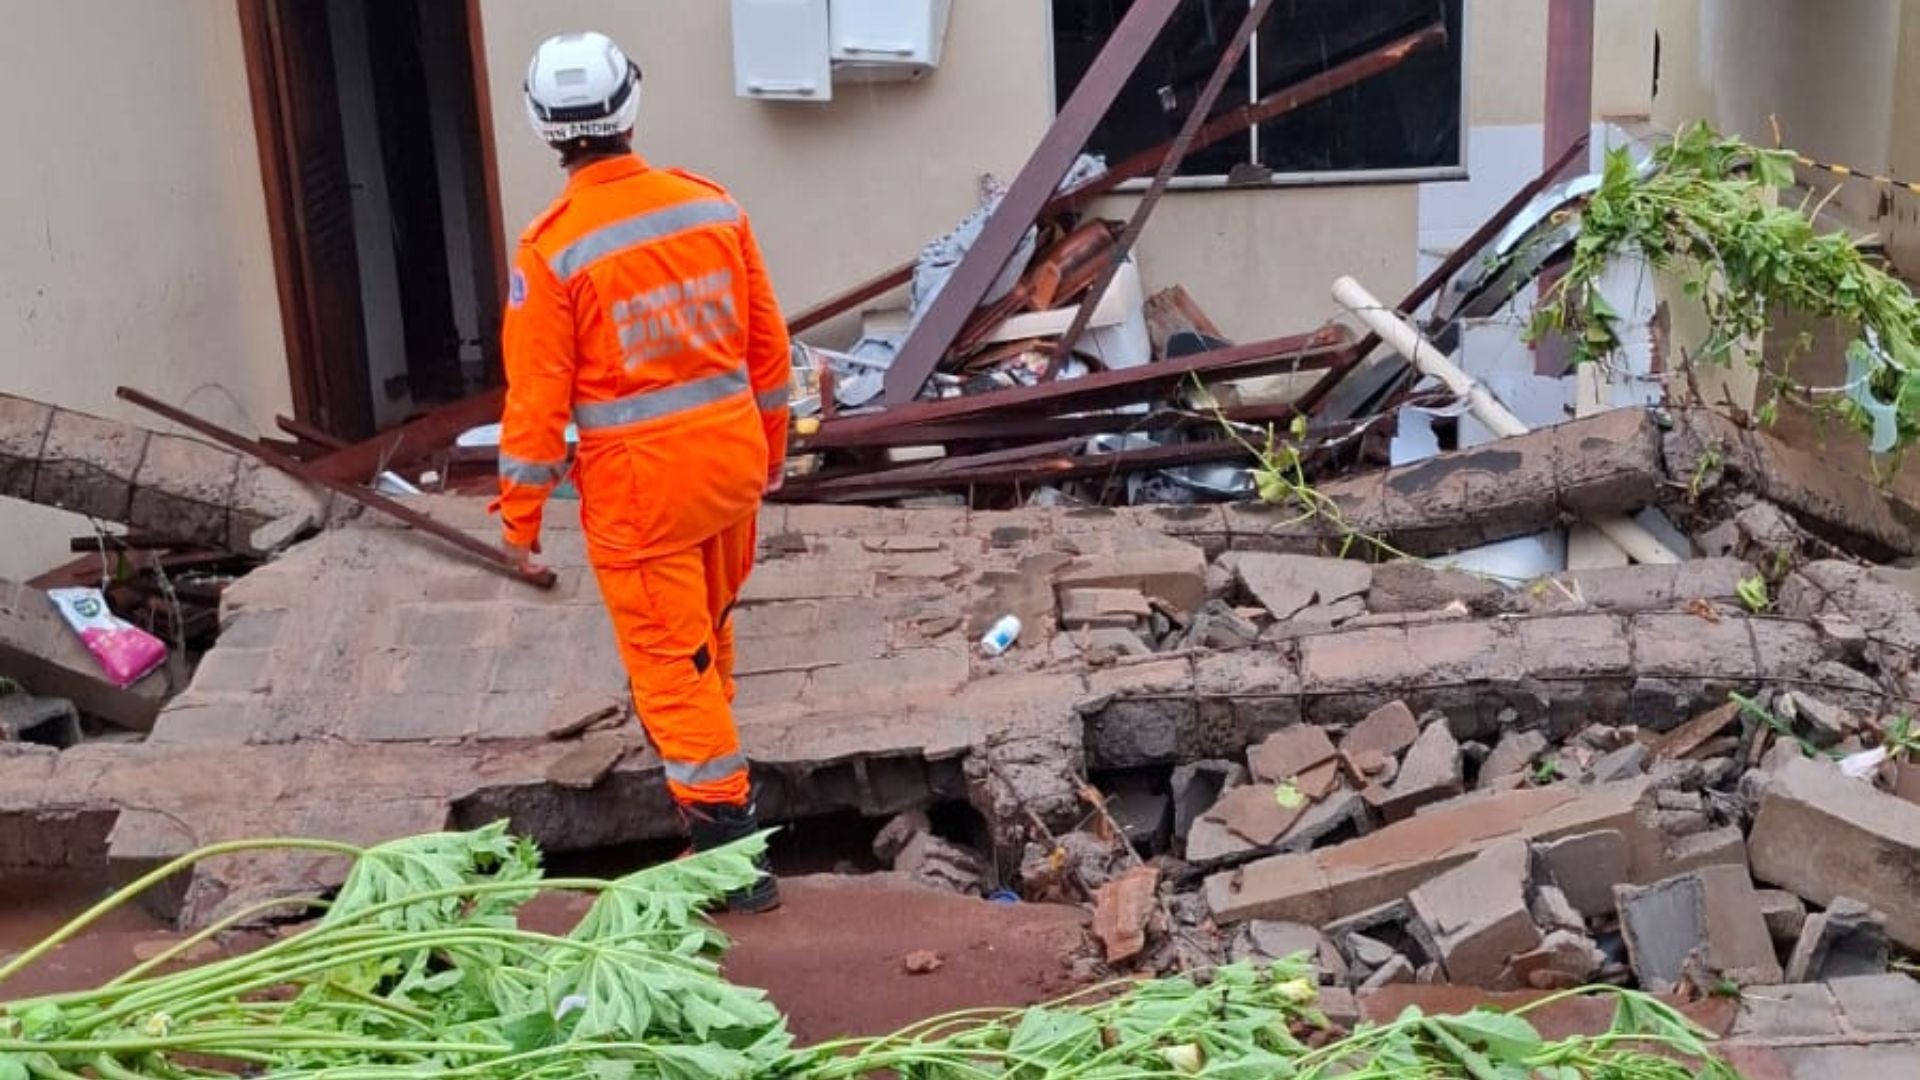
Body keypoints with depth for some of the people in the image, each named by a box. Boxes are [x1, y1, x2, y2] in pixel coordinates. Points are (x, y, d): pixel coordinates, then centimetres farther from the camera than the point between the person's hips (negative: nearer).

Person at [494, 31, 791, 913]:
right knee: (707, 621, 27)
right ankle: (697, 740, 52)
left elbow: (538, 393, -12)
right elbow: (766, 341, 6)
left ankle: (730, 843, 7)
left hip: (638, 480, -5)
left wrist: (520, 512, -2)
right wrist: (770, 444, 19)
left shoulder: (550, 250, -16)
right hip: (731, 454, 5)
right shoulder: (712, 204, -2)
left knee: (668, 655, 5)